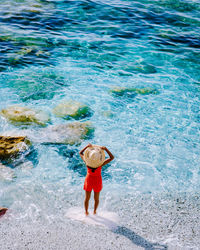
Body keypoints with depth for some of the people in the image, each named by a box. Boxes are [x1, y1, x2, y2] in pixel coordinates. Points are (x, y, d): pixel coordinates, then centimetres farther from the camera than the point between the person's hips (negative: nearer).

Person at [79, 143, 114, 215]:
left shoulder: (87, 162, -28)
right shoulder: (100, 164, -32)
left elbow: (80, 153, -10)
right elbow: (112, 157, -24)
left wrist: (87, 146, -18)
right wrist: (105, 149, -32)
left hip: (89, 180, 1)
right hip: (97, 181, -1)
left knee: (87, 198, 20)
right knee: (96, 198, 22)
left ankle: (86, 212, 37)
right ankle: (94, 211, 40)